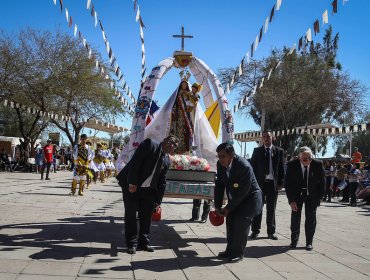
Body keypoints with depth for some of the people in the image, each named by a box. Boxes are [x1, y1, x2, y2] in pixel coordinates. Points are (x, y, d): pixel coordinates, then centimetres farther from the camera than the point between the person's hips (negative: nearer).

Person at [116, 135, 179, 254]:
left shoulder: (167, 161, 5)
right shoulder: (149, 144, -12)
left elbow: (161, 181, 9)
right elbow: (135, 162, -19)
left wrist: (158, 200, 7)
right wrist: (132, 183, -22)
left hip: (148, 190, 6)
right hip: (131, 186, -6)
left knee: (146, 216, 8)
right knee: (130, 214, 0)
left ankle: (144, 242, 20)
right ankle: (132, 243, 9)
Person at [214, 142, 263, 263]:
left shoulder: (244, 166, -33)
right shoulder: (220, 164, -11)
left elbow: (243, 191, -28)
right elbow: (219, 185, -2)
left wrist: (228, 207, -22)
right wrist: (217, 206, -7)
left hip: (249, 198, -7)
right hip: (235, 198, 7)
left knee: (241, 223, -12)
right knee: (230, 222, 8)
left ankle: (238, 253, 0)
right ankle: (230, 250, 20)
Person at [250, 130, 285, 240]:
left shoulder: (279, 151, 5)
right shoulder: (257, 151, 5)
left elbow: (281, 168, 4)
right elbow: (253, 167, 3)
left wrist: (280, 183, -2)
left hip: (273, 183, 0)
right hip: (260, 182, 0)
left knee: (271, 208, 7)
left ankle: (271, 232, 14)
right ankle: (255, 230, 12)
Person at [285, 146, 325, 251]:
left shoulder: (318, 164, -17)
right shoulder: (292, 165, -19)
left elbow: (322, 181, -5)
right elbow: (287, 183, -13)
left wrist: (319, 197, -6)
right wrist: (291, 200, -17)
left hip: (312, 195, 0)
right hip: (297, 194, 0)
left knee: (311, 218, 1)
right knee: (295, 216, 2)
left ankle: (309, 242, 10)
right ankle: (294, 241, 14)